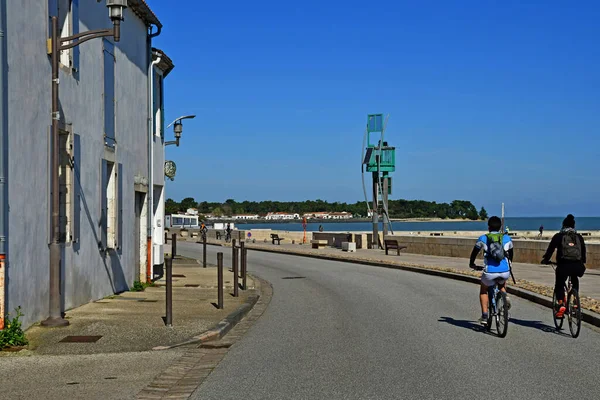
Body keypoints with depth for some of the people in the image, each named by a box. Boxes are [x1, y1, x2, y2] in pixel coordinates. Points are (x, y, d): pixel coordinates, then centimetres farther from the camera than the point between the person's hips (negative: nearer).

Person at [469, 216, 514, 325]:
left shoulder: (483, 238, 7)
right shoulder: (506, 238, 12)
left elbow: (475, 252, 18)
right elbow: (511, 253, 27)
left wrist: (471, 263, 36)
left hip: (490, 272, -2)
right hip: (505, 272, 2)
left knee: (483, 290, 27)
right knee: (502, 284, 38)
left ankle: (484, 316, 18)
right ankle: (505, 296, 8)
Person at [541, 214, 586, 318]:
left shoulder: (558, 236, 8)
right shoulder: (579, 237, 16)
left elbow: (550, 249, 10)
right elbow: (583, 252, 23)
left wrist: (545, 260, 25)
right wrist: (583, 263, 37)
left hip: (563, 265, -3)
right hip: (577, 266, 3)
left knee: (559, 285, 12)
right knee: (575, 281, 33)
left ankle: (560, 304, -11)